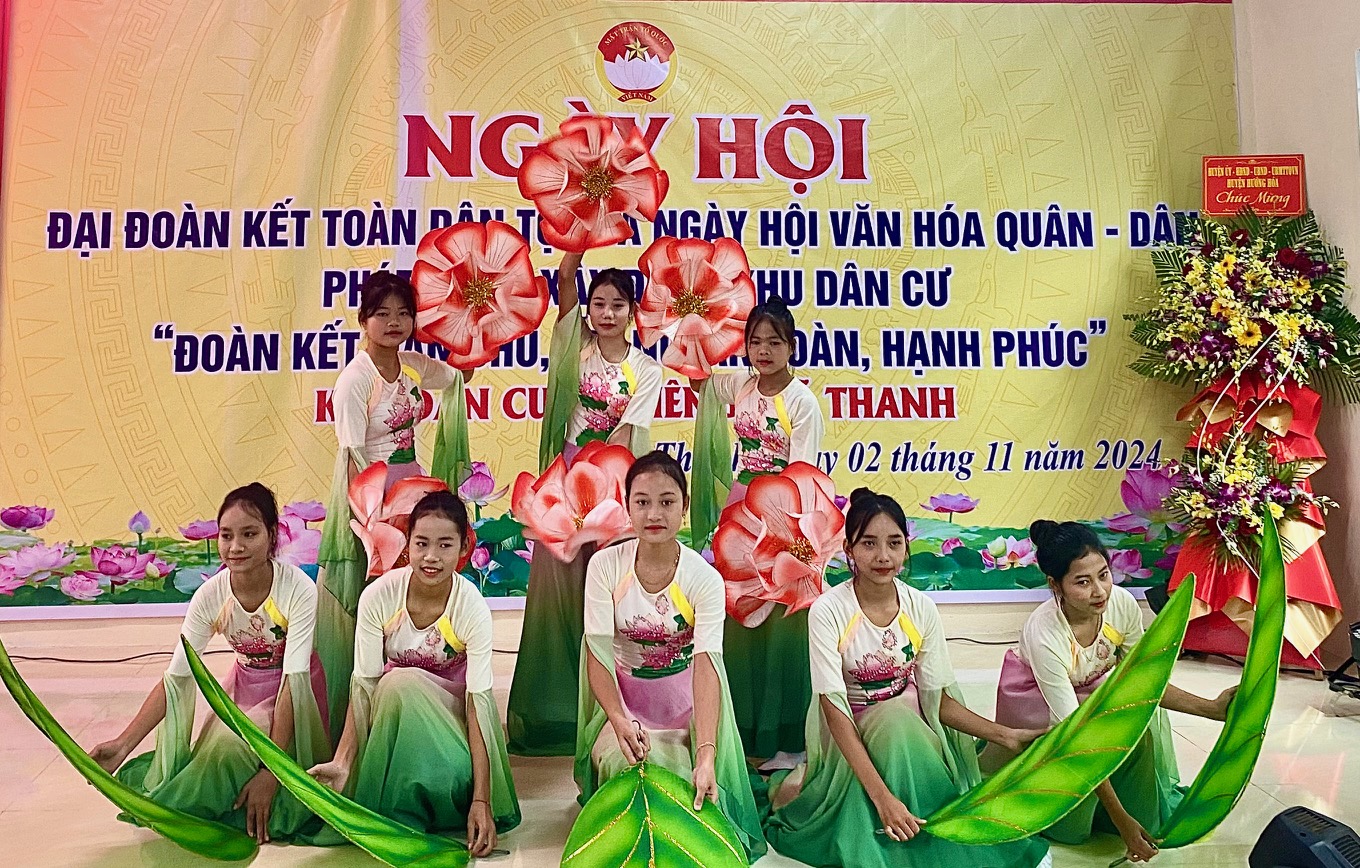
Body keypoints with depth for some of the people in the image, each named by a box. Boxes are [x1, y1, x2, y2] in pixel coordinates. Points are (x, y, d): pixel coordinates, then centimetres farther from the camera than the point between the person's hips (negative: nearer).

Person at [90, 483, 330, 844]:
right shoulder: (210, 596, -17)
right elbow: (175, 679, -14)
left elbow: (292, 679, -30)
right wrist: (123, 744, -24)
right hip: (244, 685, 4)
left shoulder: (298, 589, -29)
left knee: (235, 743, -23)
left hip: (293, 693, -4)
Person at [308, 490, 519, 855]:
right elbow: (364, 684, -20)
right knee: (399, 683, -34)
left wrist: (481, 799, -33)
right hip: (393, 700, 2)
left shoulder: (471, 607, -25)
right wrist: (342, 761, -33)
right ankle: (397, 822, -18)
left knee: (452, 775, -33)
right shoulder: (379, 595, -22)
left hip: (449, 704, -2)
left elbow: (478, 699, -28)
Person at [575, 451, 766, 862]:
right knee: (621, 764, -26)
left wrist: (706, 754, -39)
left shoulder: (704, 579, -16)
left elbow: (706, 665, -26)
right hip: (623, 700, 1)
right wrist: (618, 720, -33)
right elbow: (598, 653, -16)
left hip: (684, 703, -1)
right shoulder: (606, 566, -12)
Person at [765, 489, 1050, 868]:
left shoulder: (921, 608, -7)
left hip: (910, 732, 4)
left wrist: (1006, 734, -16)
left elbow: (939, 700, -2)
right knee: (895, 719, -33)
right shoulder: (829, 611, -20)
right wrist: (882, 794, -32)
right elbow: (835, 709, -23)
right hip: (849, 738, -4)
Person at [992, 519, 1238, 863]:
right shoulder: (1043, 635, -35)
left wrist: (1210, 708, -15)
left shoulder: (1122, 603, -22)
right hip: (1037, 703, -5)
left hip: (1093, 692, 5)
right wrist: (1121, 821, -30)